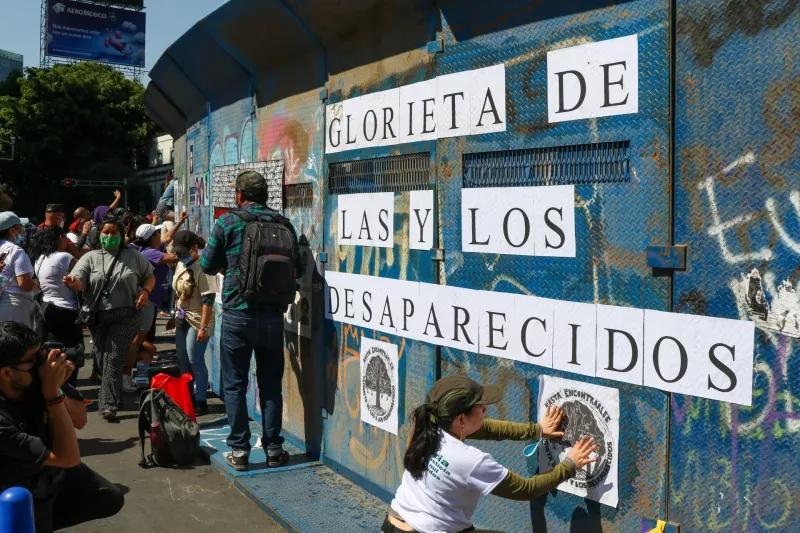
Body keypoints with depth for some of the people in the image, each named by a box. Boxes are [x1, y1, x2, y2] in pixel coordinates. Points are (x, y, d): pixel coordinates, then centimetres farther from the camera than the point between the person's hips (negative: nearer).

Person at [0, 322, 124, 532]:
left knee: (111, 499, 7)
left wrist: (56, 387, -28)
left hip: (56, 471, 6)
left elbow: (80, 420, -8)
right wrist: (52, 392, -37)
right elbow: (69, 457, -30)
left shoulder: (37, 379, -21)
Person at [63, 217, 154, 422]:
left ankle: (108, 405, -12)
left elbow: (150, 276, 15)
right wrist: (72, 283, -33)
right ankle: (113, 396, 32)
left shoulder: (133, 256, 5)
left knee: (113, 359, -11)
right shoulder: (91, 257, 5)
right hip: (98, 316, 2)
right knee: (103, 360, 11)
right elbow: (79, 283, -8)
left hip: (125, 316, -2)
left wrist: (145, 292, -6)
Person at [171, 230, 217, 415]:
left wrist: (203, 328, -25)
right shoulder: (181, 265, 9)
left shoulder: (202, 268, -19)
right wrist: (175, 316, 20)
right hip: (182, 319, 9)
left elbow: (208, 300, -22)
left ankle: (200, 402, 2)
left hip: (197, 321, -9)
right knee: (183, 360, 14)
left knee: (195, 360, -8)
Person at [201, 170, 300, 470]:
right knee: (271, 385, 11)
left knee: (235, 385, 8)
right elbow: (296, 270, 6)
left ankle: (239, 450, 10)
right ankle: (273, 448, 16)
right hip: (272, 314, 2)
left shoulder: (228, 222, -6)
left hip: (237, 314, -2)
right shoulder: (283, 224, 0)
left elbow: (208, 265, 2)